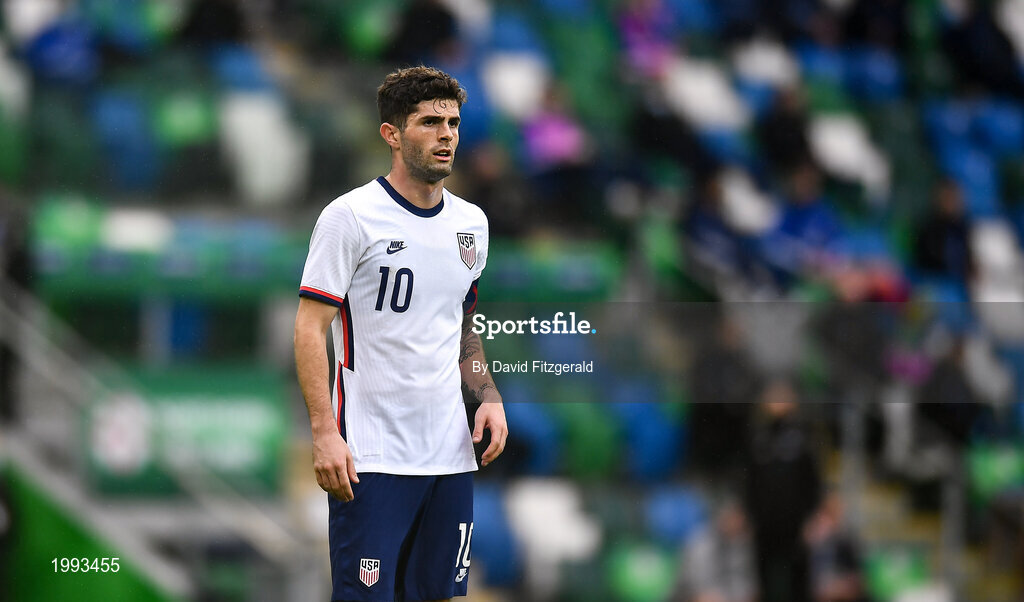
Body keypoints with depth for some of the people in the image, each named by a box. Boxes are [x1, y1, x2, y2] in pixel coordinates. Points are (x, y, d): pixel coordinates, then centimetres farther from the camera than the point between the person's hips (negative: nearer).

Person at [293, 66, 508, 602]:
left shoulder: (472, 222, 13)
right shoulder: (350, 216, -7)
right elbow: (310, 327, -10)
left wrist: (488, 398, 9)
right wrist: (324, 432, -19)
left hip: (449, 452, 6)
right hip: (370, 456, -6)